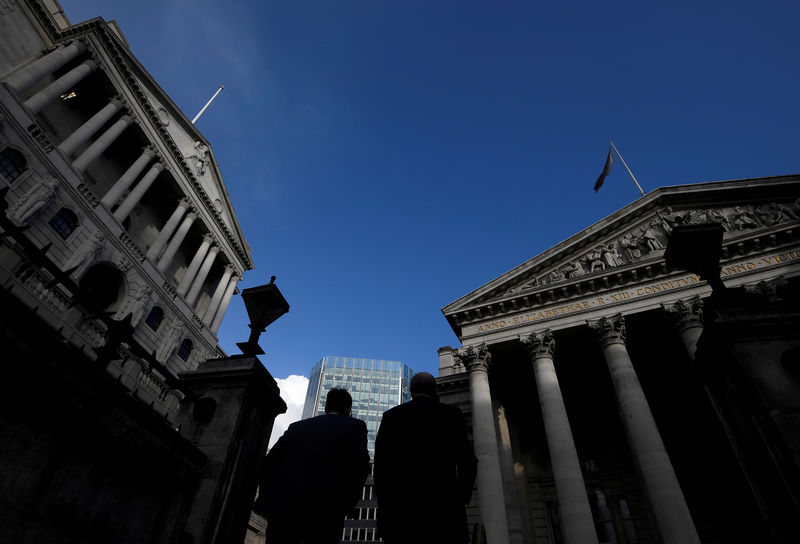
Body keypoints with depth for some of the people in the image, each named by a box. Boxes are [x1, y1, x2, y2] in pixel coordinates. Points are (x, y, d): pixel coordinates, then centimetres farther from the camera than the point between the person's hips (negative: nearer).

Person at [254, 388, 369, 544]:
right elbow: (360, 462, -3)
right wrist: (347, 504, 7)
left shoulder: (297, 426, 22)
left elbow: (268, 464, 15)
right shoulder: (355, 425, 13)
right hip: (323, 510, -3)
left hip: (280, 507, 3)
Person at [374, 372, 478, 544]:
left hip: (399, 508, 2)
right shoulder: (451, 414, 7)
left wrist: (385, 502, 11)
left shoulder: (391, 415, 9)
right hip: (442, 507, -1)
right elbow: (467, 461, 2)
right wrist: (461, 499, 13)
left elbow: (380, 463, 5)